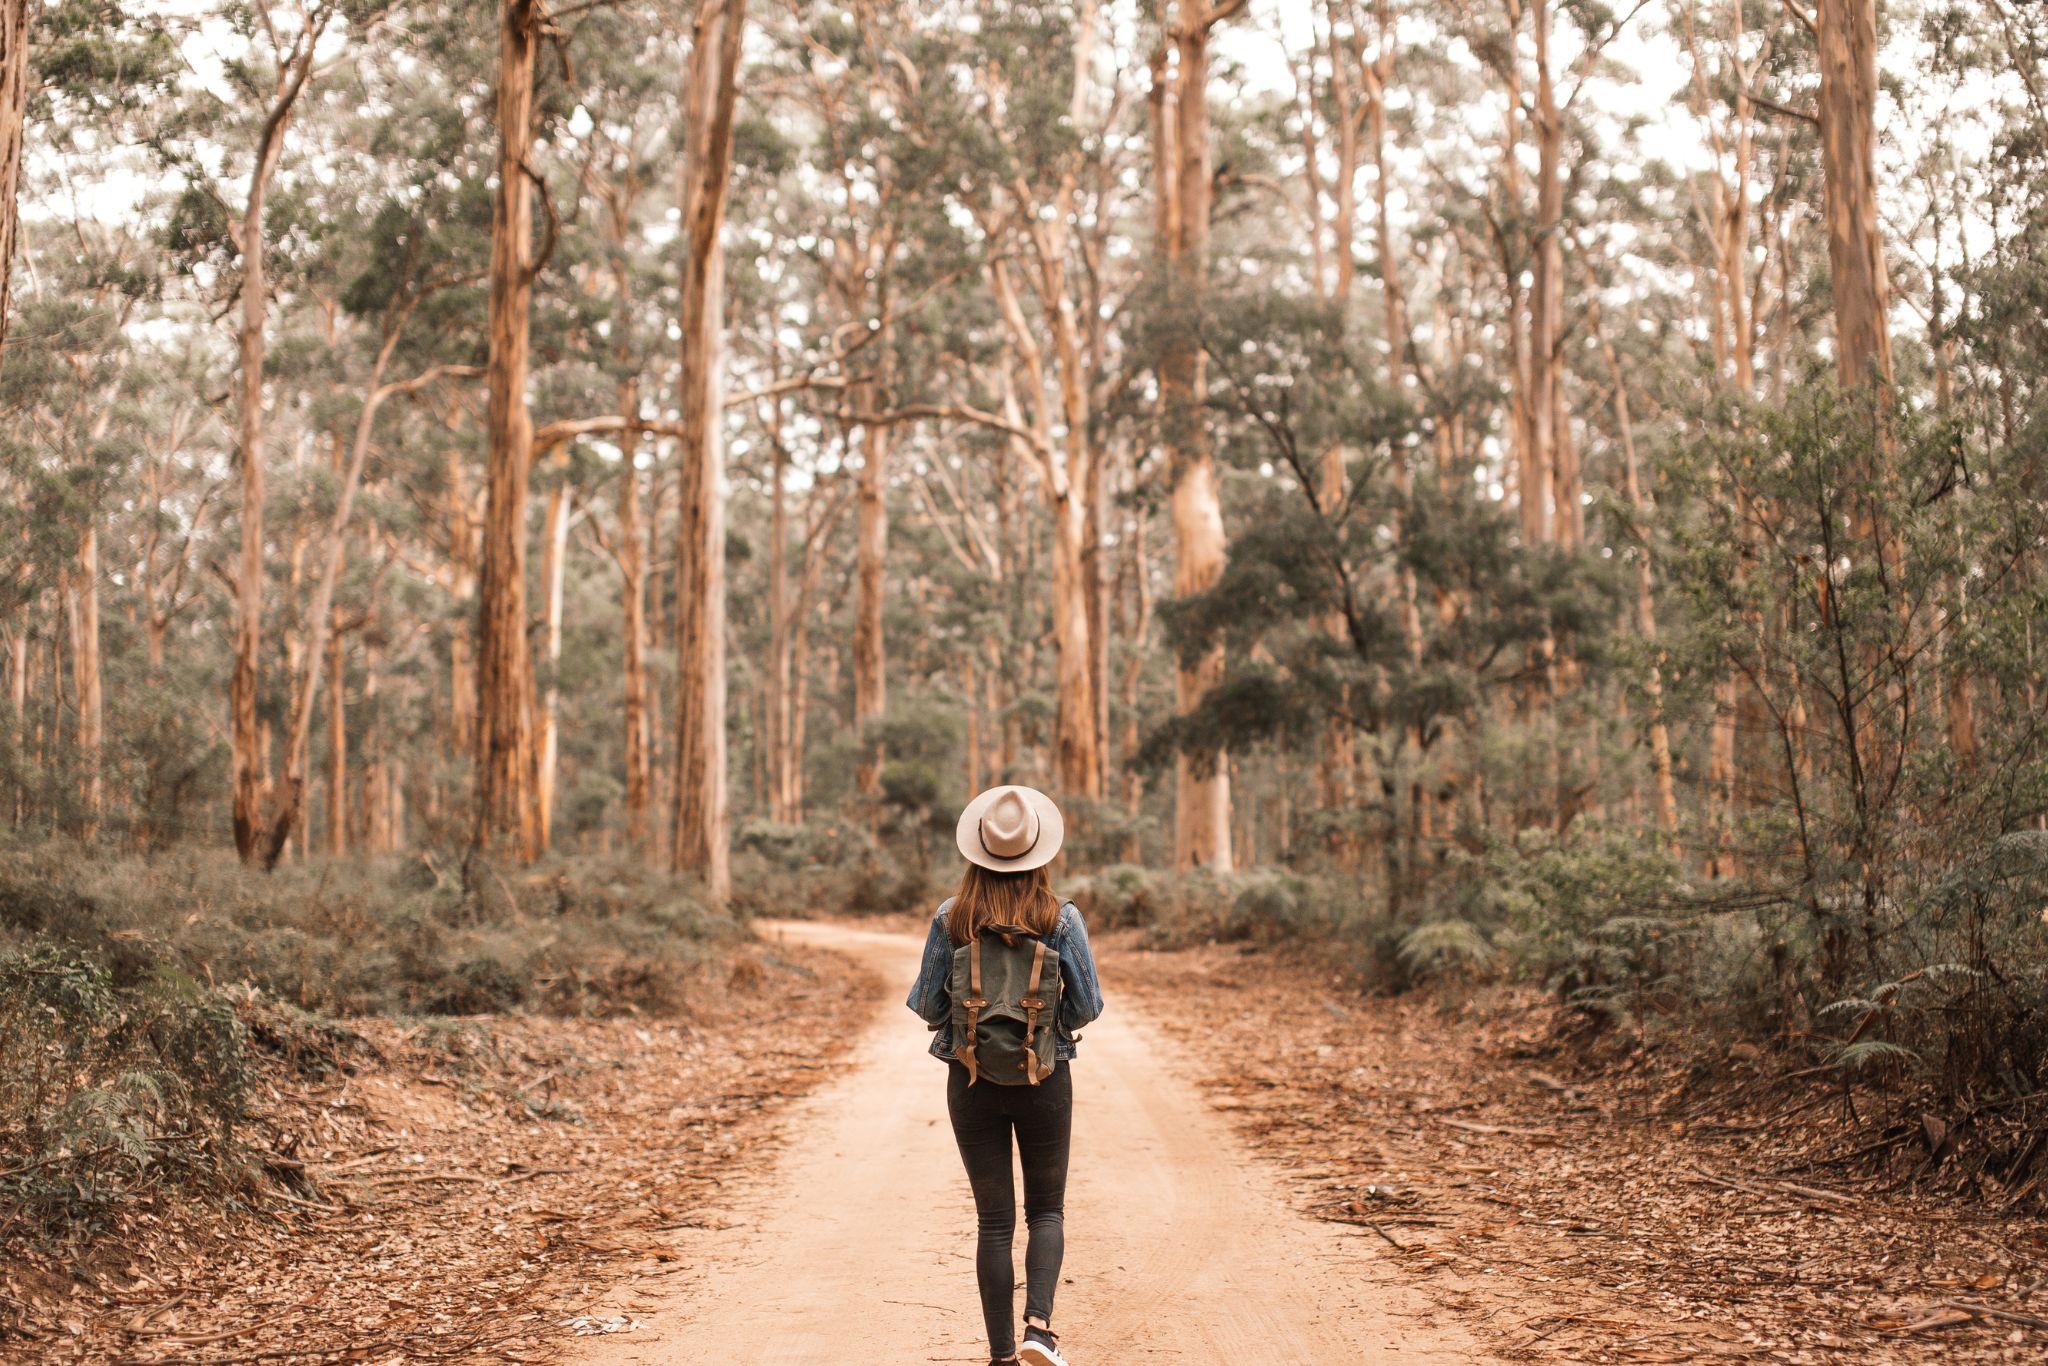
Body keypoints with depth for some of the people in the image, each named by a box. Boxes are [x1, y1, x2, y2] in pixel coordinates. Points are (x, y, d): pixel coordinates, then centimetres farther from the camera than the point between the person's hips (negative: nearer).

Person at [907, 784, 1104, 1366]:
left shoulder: (951, 919, -7)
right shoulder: (1062, 919, -9)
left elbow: (926, 1005, -4)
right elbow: (1086, 1007, -6)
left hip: (971, 1079, 1)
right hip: (1046, 1079, -1)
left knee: (994, 1219, 9)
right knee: (1047, 1209, 16)